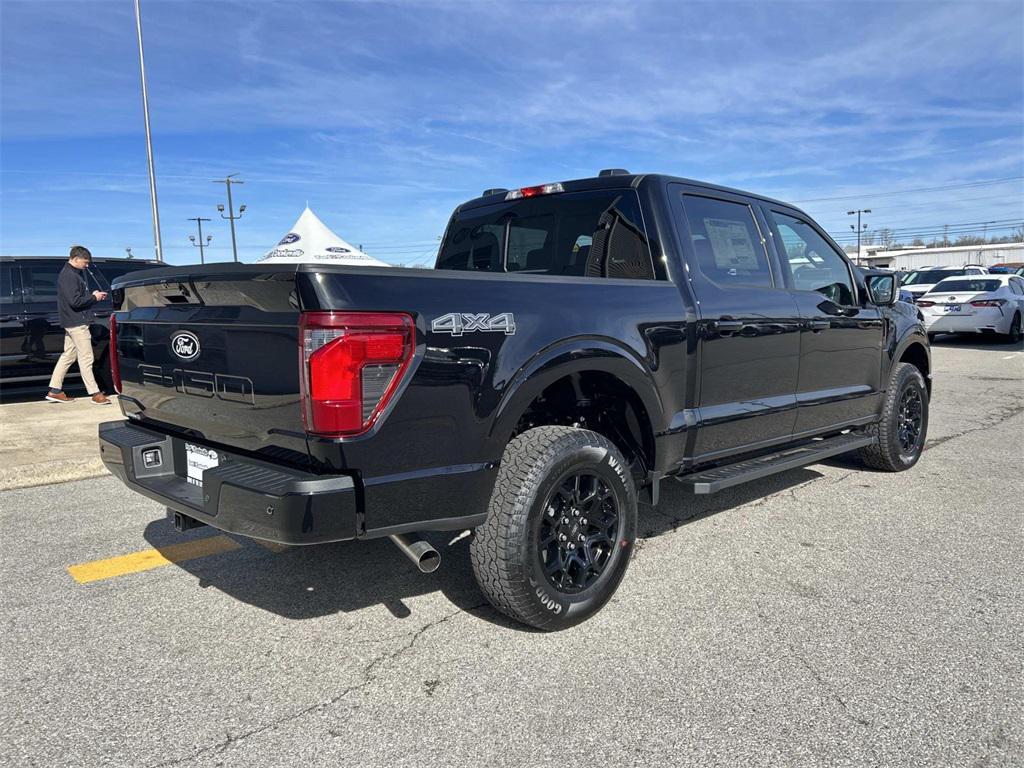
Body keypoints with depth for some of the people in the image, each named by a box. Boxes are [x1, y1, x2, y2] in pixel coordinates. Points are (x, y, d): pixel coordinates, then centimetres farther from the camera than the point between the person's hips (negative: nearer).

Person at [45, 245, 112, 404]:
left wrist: (93, 295, 6)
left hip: (72, 322, 10)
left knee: (68, 356, 14)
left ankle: (54, 391, 19)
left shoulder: (76, 273, 15)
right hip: (77, 322, -10)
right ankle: (95, 394, -1)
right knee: (86, 358, -6)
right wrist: (94, 297, -11)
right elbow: (75, 301, -22)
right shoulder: (69, 276, -16)